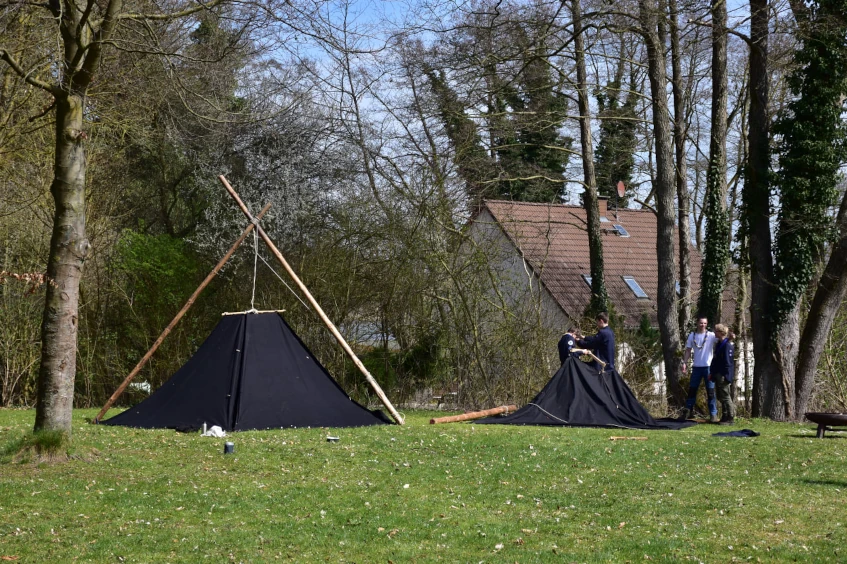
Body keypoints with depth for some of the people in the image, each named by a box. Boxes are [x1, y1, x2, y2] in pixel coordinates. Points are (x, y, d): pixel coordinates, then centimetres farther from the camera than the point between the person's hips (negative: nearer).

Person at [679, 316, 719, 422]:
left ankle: (713, 414, 4)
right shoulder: (692, 335, 5)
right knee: (692, 389, 9)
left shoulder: (711, 335, -5)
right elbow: (688, 350, 8)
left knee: (710, 391, 0)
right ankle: (687, 411, 16)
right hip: (696, 366, 3)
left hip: (708, 366, -3)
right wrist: (685, 362, -4)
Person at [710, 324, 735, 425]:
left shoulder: (727, 345, -17)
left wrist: (725, 376, -21)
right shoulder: (719, 344, 13)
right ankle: (725, 417, 21)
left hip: (723, 375, -10)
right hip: (717, 375, 10)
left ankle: (730, 418, 2)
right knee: (720, 396, 14)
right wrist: (711, 372, 18)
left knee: (725, 396, -4)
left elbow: (728, 362, -19)